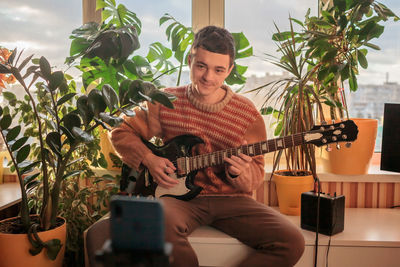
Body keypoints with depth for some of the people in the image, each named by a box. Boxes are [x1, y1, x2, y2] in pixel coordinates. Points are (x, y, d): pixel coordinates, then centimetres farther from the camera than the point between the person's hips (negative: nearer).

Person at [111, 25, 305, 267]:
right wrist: (148, 159, -6)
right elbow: (122, 133, 12)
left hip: (230, 198, 2)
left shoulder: (247, 113, 2)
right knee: (161, 221, -37)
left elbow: (257, 174, 5)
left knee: (292, 242, -19)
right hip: (181, 196, -1)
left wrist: (239, 173, -19)